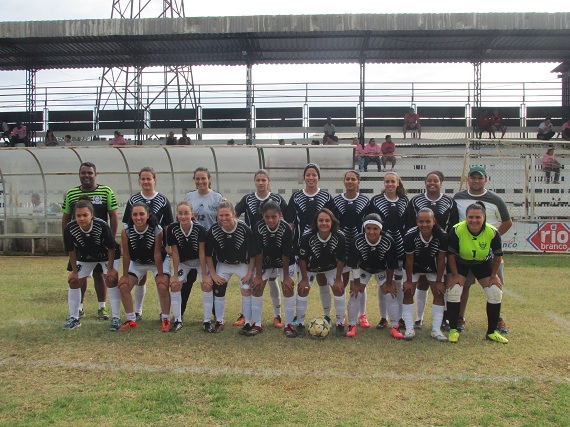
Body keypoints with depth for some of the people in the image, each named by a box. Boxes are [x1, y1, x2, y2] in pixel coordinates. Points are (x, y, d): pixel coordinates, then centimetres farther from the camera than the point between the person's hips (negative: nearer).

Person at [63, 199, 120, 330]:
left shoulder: (102, 226, -35)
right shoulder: (70, 228, -27)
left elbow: (111, 248, -22)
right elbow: (71, 251, -11)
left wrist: (110, 268, -18)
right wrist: (74, 271, -6)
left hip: (106, 256, -3)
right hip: (85, 258, 3)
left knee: (111, 280, -17)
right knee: (74, 281, -1)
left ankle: (116, 318, -6)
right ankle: (74, 318, 16)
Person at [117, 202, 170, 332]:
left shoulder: (157, 230, -30)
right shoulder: (126, 230, -23)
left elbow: (157, 254, -23)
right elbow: (126, 254, -14)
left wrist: (160, 275, -18)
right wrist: (125, 275, -8)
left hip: (158, 262, -3)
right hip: (137, 262, 3)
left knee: (163, 287, -20)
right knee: (123, 286, -8)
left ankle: (165, 320, -1)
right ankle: (131, 320, 9)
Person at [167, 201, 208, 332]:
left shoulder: (199, 229, -28)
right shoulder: (172, 229, -22)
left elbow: (202, 252, -21)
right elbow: (175, 253, -14)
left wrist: (204, 275, -18)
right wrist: (175, 274, -11)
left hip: (200, 261, -2)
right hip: (183, 262, 2)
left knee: (207, 285, -17)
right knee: (174, 285, -11)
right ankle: (177, 320, 3)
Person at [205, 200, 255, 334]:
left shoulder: (244, 229, -27)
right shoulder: (213, 231, -22)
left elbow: (253, 254, -15)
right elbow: (208, 254, -7)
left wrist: (249, 273, -14)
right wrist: (213, 274, -8)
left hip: (243, 264, -2)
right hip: (223, 265, 2)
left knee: (247, 291, -10)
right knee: (218, 291, 0)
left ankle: (247, 324, 0)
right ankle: (219, 322, 16)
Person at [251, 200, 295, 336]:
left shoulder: (286, 228, -31)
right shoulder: (258, 228, -27)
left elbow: (286, 255, -23)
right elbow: (258, 253, -20)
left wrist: (286, 276, -17)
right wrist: (258, 275, -15)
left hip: (284, 262, -2)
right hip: (266, 262, 2)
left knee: (288, 288, -10)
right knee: (256, 287, -4)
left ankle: (288, 325, 2)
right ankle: (257, 324, 8)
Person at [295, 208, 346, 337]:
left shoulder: (339, 237, -31)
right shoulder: (307, 237, -34)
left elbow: (341, 260, -17)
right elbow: (302, 259, -19)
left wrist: (338, 279, -11)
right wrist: (304, 279, -13)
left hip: (331, 267, 1)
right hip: (310, 267, 0)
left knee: (339, 289, -10)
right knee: (302, 289, -9)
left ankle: (340, 324, 7)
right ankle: (300, 324, 8)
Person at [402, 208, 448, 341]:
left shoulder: (442, 236, -29)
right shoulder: (410, 235, -31)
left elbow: (441, 260, -18)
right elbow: (409, 260, -20)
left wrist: (439, 281, -12)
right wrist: (409, 281, -12)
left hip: (433, 268, 1)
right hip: (414, 267, -1)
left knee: (439, 293, -4)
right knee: (408, 293, -7)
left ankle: (436, 329, 4)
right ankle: (409, 328, -1)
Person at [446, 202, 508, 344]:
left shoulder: (492, 232, -27)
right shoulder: (457, 230, -31)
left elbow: (498, 255, -10)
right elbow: (451, 254, -17)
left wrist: (494, 276, -5)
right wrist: (455, 275, -13)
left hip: (483, 263, 2)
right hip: (460, 262, -2)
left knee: (496, 293, -5)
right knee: (453, 291, -16)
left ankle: (492, 332, 13)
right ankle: (453, 330, 0)